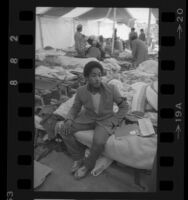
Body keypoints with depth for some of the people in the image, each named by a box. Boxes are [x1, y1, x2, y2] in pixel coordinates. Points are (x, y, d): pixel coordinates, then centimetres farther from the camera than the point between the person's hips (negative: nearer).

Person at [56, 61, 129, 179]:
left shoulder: (111, 89, -23)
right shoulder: (81, 91, -15)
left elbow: (124, 106, -9)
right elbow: (75, 108, 1)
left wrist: (113, 124, -16)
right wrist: (69, 120, -18)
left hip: (105, 120, -3)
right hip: (89, 118, 3)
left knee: (99, 142, -31)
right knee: (64, 130, -14)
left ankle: (88, 164, -2)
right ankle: (79, 157, 3)